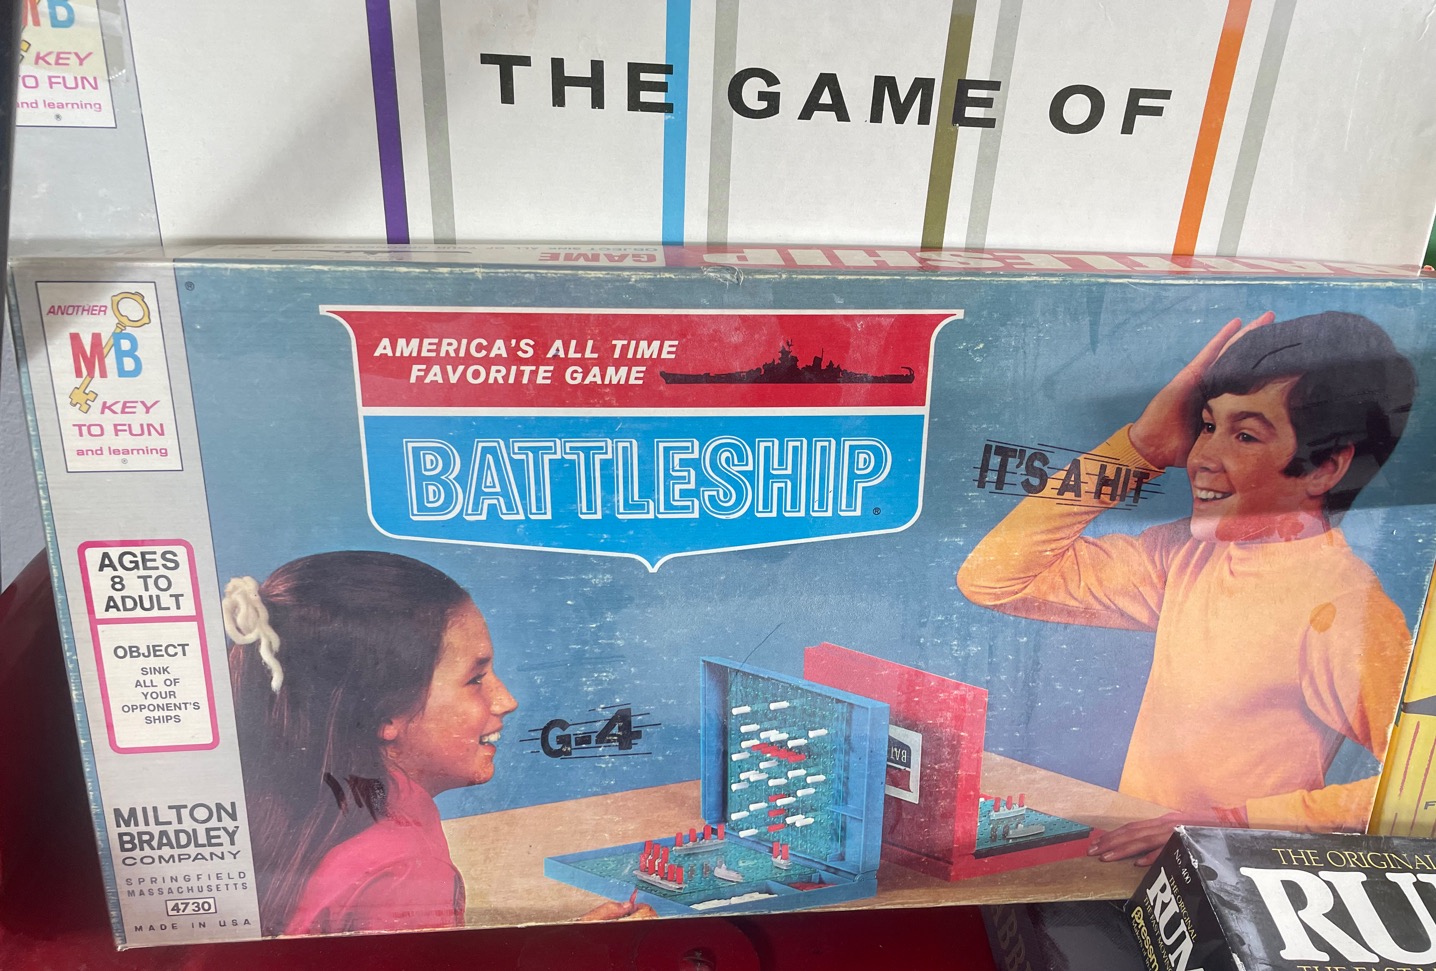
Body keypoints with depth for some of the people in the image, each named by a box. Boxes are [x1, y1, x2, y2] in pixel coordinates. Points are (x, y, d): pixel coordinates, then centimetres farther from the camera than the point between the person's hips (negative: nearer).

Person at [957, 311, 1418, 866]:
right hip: (1130, 852, 5)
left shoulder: (1341, 605, -16)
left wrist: (1233, 821, -26)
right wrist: (1141, 445, -4)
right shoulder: (1187, 554, 2)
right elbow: (991, 580, -1)